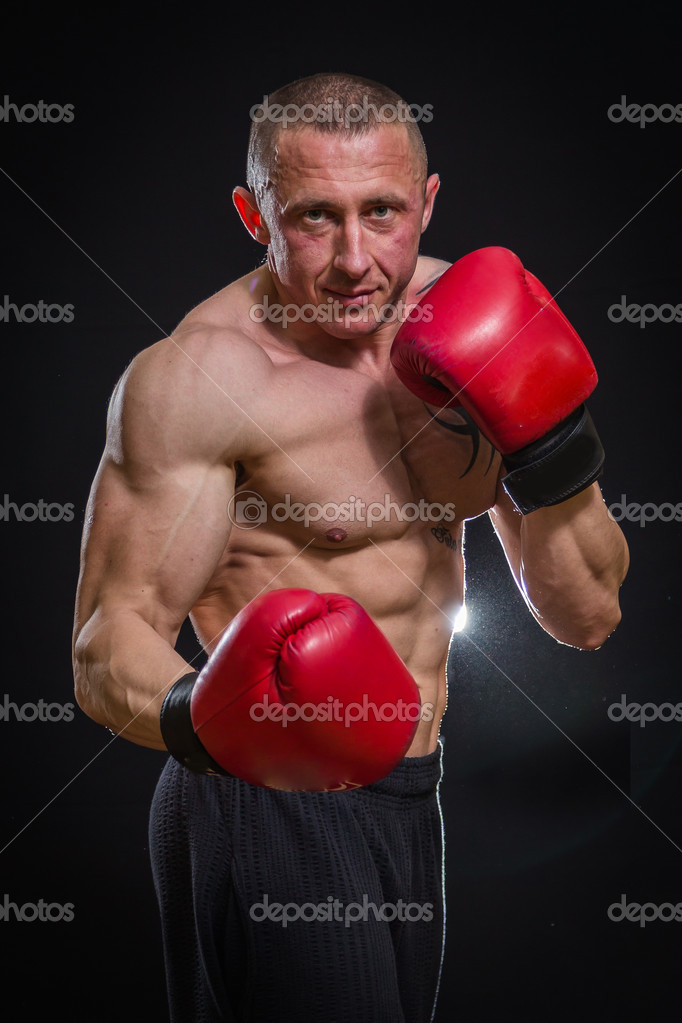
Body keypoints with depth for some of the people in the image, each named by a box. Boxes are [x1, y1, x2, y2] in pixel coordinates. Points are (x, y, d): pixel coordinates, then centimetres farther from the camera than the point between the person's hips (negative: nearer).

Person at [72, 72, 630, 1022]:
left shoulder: (456, 326, 1)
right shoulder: (196, 375, -18)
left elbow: (586, 617, 3)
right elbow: (107, 644, -19)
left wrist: (551, 446, -14)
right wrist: (198, 721, -40)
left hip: (406, 801, 7)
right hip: (274, 817, -7)